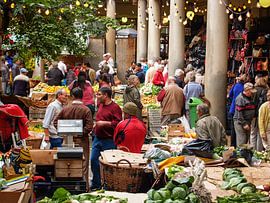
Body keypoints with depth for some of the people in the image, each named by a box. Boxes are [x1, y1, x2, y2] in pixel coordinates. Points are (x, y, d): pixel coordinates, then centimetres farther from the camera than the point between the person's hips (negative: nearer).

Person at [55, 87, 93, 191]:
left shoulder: (65, 109, -1)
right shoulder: (86, 110, -11)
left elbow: (56, 122, 2)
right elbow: (89, 127, -19)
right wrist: (81, 133, -7)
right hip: (82, 140, -3)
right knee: (83, 165, 4)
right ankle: (84, 186, 6)